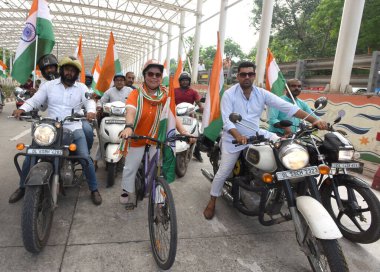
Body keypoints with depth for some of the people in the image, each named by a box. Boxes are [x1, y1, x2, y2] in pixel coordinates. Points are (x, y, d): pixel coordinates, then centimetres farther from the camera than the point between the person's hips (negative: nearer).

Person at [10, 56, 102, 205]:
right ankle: (22, 187, 21)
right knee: (30, 155, -2)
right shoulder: (49, 85, 8)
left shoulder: (81, 87, 7)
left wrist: (90, 111, -30)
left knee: (85, 158, -14)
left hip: (74, 128, -1)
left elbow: (89, 101, -7)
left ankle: (94, 189, 3)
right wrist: (22, 109, -17)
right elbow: (35, 100, 4)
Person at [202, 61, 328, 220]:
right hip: (233, 138, -3)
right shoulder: (229, 94, -13)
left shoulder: (262, 93, -4)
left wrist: (314, 120, -21)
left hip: (256, 134, 4)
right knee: (223, 172, -3)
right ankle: (212, 202, 19)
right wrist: (238, 136, -43)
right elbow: (226, 120, -22)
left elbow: (286, 106, -12)